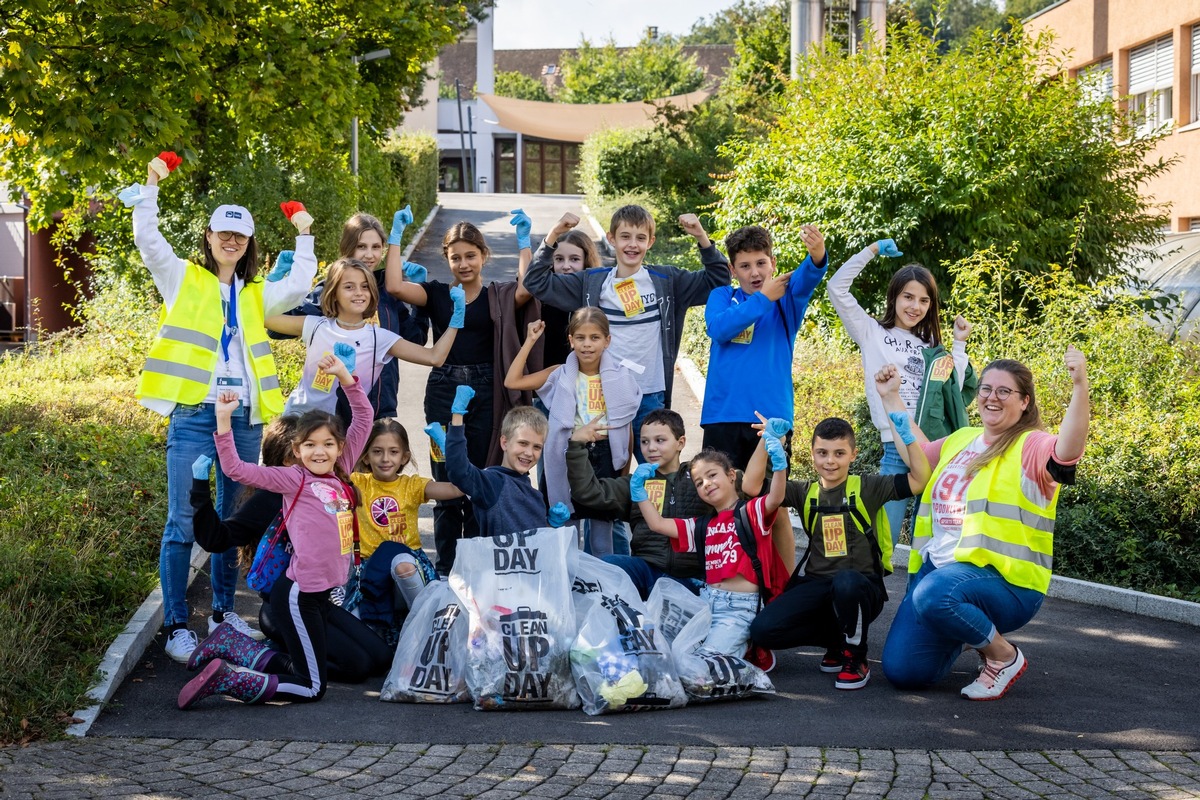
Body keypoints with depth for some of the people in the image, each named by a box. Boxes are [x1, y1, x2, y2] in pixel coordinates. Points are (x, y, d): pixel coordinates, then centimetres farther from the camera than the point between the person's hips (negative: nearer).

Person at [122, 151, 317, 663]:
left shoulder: (256, 294, 19)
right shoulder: (184, 279, 7)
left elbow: (299, 287, 9)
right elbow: (149, 242, -4)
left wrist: (304, 239, 10)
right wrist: (149, 190, -10)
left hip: (245, 420, 4)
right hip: (193, 415, -4)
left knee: (233, 520, 12)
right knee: (183, 523, -8)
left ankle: (223, 611, 24)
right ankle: (176, 626, -5)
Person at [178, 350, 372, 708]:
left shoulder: (340, 473, 7)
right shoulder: (293, 479, -8)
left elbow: (363, 418, 11)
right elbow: (237, 469, -15)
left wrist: (344, 376, 3)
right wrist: (223, 419, -22)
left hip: (324, 591, 7)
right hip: (299, 594, -7)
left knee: (307, 676, 16)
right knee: (312, 688, -6)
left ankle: (227, 645, 23)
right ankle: (222, 678, -3)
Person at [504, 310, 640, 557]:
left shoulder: (620, 377, 0)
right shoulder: (561, 375, 0)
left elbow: (627, 426, 6)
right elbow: (512, 381, -6)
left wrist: (626, 472, 4)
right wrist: (530, 341, -7)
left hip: (606, 456, 0)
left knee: (601, 532, 7)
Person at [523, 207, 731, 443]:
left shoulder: (667, 282, 4)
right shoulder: (592, 283, 4)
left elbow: (718, 278, 5)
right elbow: (537, 282, 4)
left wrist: (701, 237, -7)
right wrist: (554, 235, -7)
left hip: (650, 396, 0)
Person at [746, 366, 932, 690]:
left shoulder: (866, 489, -1)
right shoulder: (805, 492, 9)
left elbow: (920, 478, -17)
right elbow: (751, 487, 0)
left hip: (862, 586, -4)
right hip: (815, 585, 4)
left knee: (846, 582, -41)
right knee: (763, 630, -19)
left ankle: (855, 657, -11)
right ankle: (837, 639, 9)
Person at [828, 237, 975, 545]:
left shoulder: (931, 346, 19)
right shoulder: (872, 334, 10)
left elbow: (955, 389, 8)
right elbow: (837, 288, 1)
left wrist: (959, 344, 10)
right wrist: (872, 250, 4)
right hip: (897, 449, -3)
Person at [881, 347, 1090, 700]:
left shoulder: (1031, 447, -6)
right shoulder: (960, 440, 16)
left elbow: (1068, 450, -28)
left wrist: (1079, 386, -42)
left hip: (1005, 580, -7)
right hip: (938, 566, 7)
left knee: (935, 595, -40)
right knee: (901, 670, -4)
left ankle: (1005, 656, -11)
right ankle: (972, 628, 26)